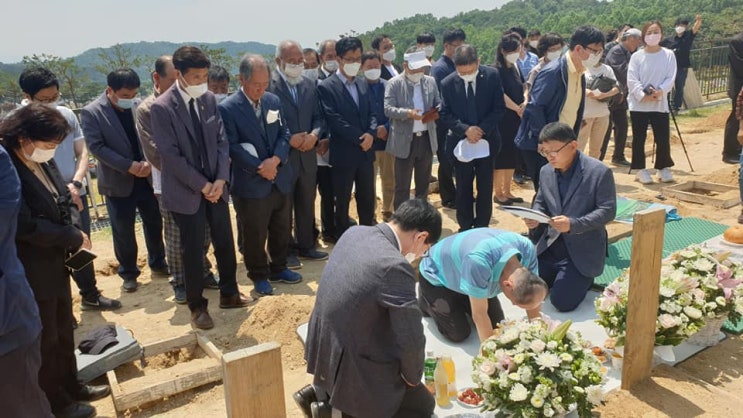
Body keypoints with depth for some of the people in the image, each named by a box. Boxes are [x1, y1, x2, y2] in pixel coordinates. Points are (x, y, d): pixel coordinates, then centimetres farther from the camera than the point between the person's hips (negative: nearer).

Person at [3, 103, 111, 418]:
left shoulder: (44, 162, 2)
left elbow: (65, 200, 11)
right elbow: (26, 226, -26)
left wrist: (75, 230, -8)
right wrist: (74, 238, -15)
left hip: (56, 262, 8)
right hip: (31, 271, -8)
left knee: (63, 330, 21)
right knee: (44, 339, 9)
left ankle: (70, 386, 39)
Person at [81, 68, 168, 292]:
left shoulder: (140, 106, 0)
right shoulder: (91, 113, -10)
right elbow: (96, 147, -15)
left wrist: (149, 161, -15)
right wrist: (129, 166, -20)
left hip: (147, 177, 3)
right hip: (118, 182, -3)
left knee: (155, 223, 14)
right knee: (123, 231, 7)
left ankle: (157, 262, 35)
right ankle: (128, 273, 24)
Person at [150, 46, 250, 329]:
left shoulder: (209, 99, 2)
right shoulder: (162, 107, -14)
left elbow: (221, 141, 3)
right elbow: (170, 154, -16)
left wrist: (220, 179, -9)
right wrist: (201, 185, -15)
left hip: (216, 186, 5)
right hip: (187, 191, -5)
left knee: (225, 243, 14)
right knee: (193, 251, 6)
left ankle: (229, 294, 34)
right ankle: (197, 306, 24)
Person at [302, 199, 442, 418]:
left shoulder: (355, 232, -3)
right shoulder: (395, 266, -29)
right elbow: (411, 340, -22)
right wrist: (412, 376, 0)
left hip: (322, 351, 8)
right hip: (350, 368, -8)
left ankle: (321, 390, 19)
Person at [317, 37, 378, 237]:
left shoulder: (363, 84, 12)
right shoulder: (326, 86, -9)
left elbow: (371, 113, 11)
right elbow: (334, 120, -16)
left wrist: (371, 133, -10)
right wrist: (360, 138, -16)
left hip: (365, 151, 6)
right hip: (344, 154, -5)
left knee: (367, 199, 14)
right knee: (342, 202, 8)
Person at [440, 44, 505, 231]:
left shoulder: (492, 75, -7)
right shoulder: (448, 83, -8)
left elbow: (499, 108, -5)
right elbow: (445, 115, -6)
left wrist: (482, 129, -18)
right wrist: (465, 129, -21)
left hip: (486, 139, 0)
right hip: (461, 142, 0)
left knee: (485, 188, 9)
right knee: (463, 188, 9)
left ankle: (482, 227, 22)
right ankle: (465, 228, 22)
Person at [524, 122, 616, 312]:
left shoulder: (600, 172, -15)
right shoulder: (546, 171, 4)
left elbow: (608, 211, -16)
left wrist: (573, 224, -30)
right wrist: (535, 218, -11)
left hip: (582, 249, -6)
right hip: (550, 245, 6)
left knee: (561, 301, -13)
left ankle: (584, 277, 18)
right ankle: (560, 275, 28)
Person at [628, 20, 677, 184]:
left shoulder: (668, 55, 2)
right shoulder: (636, 56, -2)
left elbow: (670, 78, -3)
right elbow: (631, 81, -8)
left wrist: (660, 91, -20)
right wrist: (643, 95, -19)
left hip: (660, 104, 1)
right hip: (638, 104, -1)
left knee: (663, 138, 2)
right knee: (639, 138, 4)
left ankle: (664, 168, 20)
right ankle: (641, 169, 16)